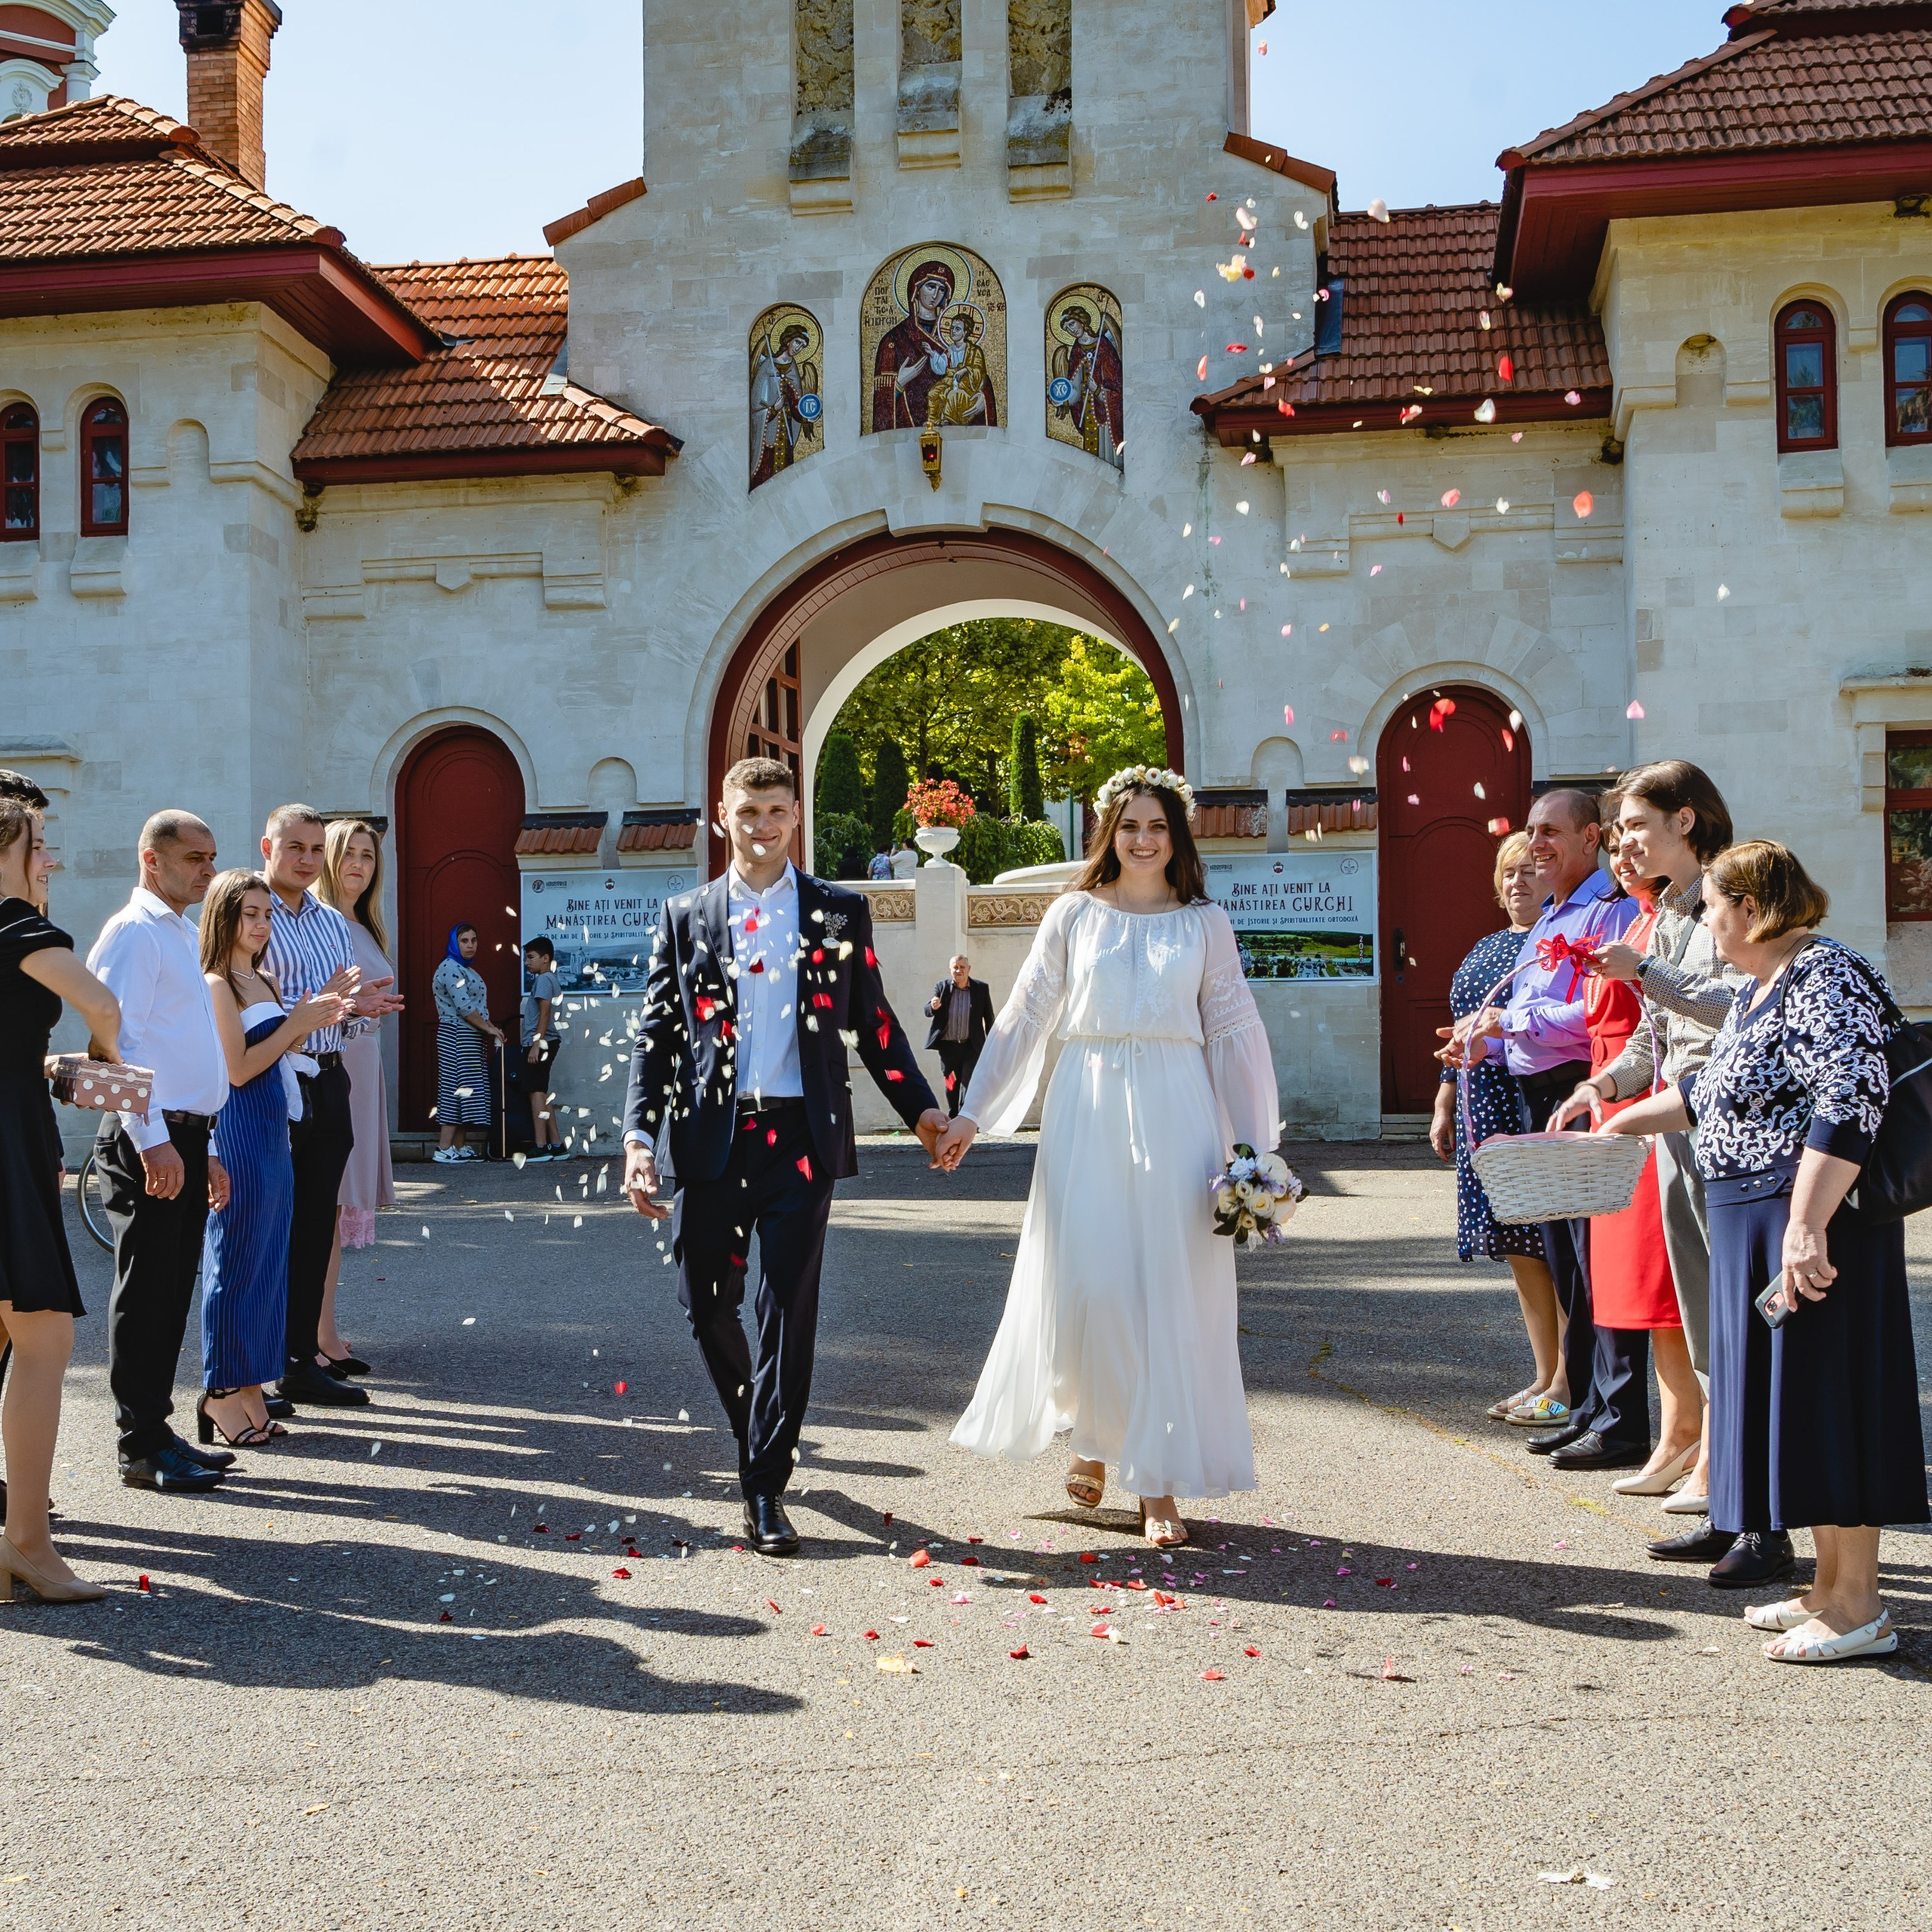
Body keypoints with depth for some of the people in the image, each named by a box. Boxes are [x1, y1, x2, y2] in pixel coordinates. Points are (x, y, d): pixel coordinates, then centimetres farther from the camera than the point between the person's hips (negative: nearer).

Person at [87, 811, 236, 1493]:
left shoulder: (182, 937, 20)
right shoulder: (134, 932, -8)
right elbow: (119, 1040, -17)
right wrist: (153, 1140, -23)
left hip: (187, 1139, 9)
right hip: (149, 1141, -9)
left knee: (173, 1292, 12)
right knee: (146, 1293, -4)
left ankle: (156, 1430, 20)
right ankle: (143, 1449, 2)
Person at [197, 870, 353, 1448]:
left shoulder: (266, 983, 16)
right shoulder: (217, 985, -10)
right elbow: (239, 1068, -15)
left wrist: (322, 1009, 4)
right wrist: (300, 1019, -13)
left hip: (273, 1129, 9)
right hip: (239, 1128, -9)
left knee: (268, 1259, 10)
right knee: (236, 1258, -3)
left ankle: (249, 1389, 16)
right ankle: (221, 1395, 5)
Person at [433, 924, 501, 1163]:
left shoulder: (467, 970, 20)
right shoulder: (450, 968, -12)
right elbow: (463, 1006, -19)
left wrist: (492, 1029, 12)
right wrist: (488, 1028, -14)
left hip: (471, 1036, 10)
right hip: (457, 1035, -10)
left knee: (467, 1089, 7)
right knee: (457, 1087, -11)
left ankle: (459, 1146, 8)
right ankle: (444, 1149, -11)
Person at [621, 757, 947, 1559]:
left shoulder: (840, 913, 8)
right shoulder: (685, 918, 9)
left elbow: (874, 1023, 12)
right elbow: (655, 1033, 6)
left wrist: (922, 1109, 6)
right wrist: (638, 1135, -4)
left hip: (800, 1137, -1)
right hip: (710, 1136, 1)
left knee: (789, 1310, -4)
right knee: (705, 1300, 7)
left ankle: (766, 1487, 6)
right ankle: (752, 1426, 36)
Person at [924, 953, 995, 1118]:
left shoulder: (981, 988, -1)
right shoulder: (942, 987, 2)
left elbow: (989, 1017, 4)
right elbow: (927, 1010, -3)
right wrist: (933, 1006, -28)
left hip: (971, 1047, -2)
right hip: (948, 1047, 2)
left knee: (968, 1085, -11)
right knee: (951, 1086, 12)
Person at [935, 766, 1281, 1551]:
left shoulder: (1205, 923, 8)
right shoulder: (1073, 914, 7)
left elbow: (1232, 1035, 7)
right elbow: (1023, 1019, 7)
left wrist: (1250, 1146, 2)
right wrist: (971, 1115, 2)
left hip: (1175, 1114, 0)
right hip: (1088, 1112, 0)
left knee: (1173, 1294, -2)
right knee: (1084, 1287, -3)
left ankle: (1159, 1484, 6)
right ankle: (1094, 1435, 22)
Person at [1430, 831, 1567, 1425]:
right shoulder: (1486, 948, 20)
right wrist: (1444, 1106, 21)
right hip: (1488, 1109, 8)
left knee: (1555, 1240, -5)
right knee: (1518, 1247, 10)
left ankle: (1568, 1384, 2)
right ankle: (1545, 1377, 18)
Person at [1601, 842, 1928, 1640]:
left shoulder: (1823, 978, -16)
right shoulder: (1756, 988, 16)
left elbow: (1849, 1108, -25)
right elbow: (1712, 1092, 31)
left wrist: (1806, 1228, -30)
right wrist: (1626, 1121, 35)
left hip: (1815, 1221, -10)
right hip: (1752, 1221, 10)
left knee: (1824, 1394, -6)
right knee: (1782, 1395, 13)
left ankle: (1858, 1607, 2)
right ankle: (1832, 1583, 22)